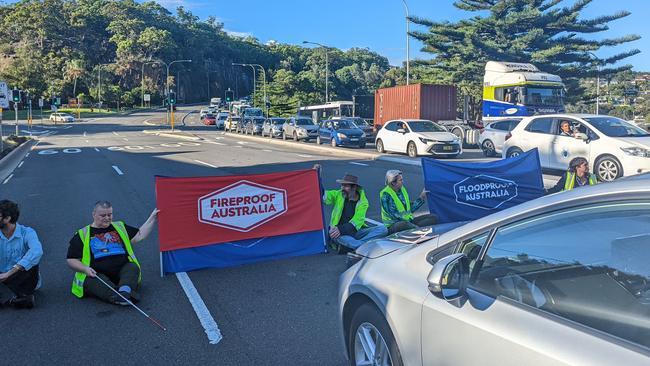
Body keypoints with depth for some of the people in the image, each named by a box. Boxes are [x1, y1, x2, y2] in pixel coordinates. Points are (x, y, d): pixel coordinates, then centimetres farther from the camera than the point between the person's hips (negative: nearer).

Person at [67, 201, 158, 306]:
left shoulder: (120, 227, 22)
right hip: (96, 274, -2)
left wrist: (152, 218, 10)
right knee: (92, 281, -33)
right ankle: (117, 297, -56)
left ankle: (125, 290, -56)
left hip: (122, 270, 2)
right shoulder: (82, 234, 13)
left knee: (132, 267, -28)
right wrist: (85, 269, -10)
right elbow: (71, 260, 9)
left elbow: (139, 236, 17)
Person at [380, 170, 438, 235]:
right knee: (404, 224, -43)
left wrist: (421, 197, 14)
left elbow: (410, 209, 15)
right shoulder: (385, 194, -14)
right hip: (393, 226, -8)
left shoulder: (402, 189, 9)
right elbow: (393, 214, -19)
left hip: (409, 221, 8)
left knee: (434, 218, -7)